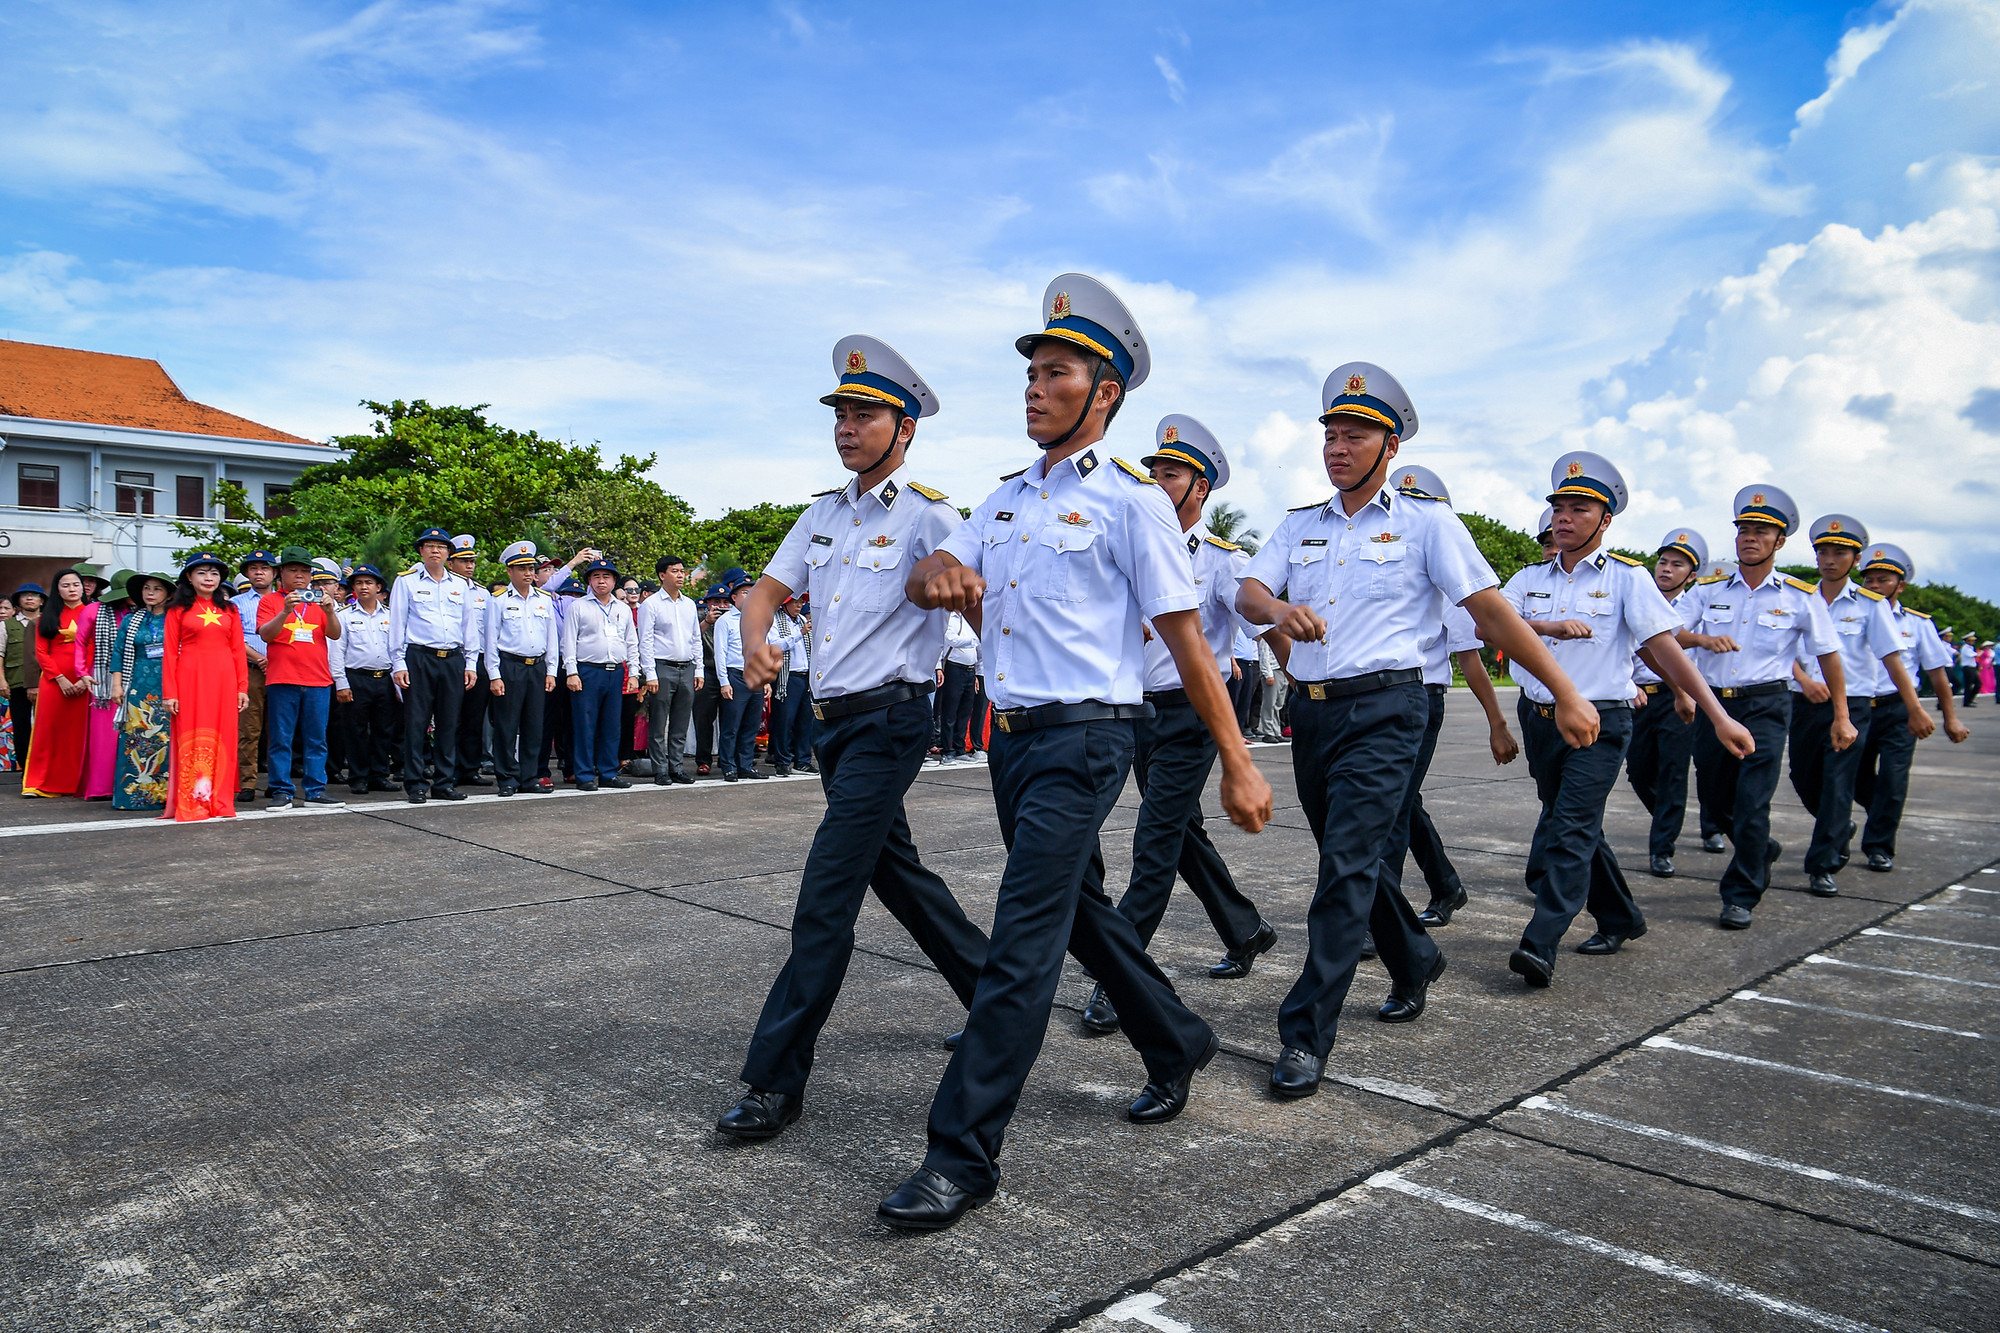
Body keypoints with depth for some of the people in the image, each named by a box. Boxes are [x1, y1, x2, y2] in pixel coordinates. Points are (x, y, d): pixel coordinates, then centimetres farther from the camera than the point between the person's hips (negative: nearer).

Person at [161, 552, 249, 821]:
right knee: (192, 739, -2)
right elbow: (169, 653, 2)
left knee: (223, 739, 2)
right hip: (190, 679, -2)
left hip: (224, 680, 2)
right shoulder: (178, 610, 6)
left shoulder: (229, 610, 13)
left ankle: (220, 803, 7)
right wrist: (169, 693, -5)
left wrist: (242, 688, 3)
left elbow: (238, 651, 11)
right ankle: (191, 804, 3)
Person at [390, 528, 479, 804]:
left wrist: (469, 664, 11)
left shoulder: (461, 585, 15)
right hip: (419, 658, -3)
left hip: (453, 659, 3)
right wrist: (399, 664, -4)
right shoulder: (406, 581, 5)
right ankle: (415, 784, 3)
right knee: (416, 722, -3)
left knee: (449, 723, 6)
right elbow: (397, 624, 3)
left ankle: (444, 783, 13)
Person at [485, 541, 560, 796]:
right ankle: (507, 778, 6)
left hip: (538, 667, 4)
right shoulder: (499, 601, 1)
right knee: (507, 725, -2)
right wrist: (494, 676, -7)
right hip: (509, 667, -4)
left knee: (534, 725, 6)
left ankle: (529, 776, 14)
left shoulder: (545, 600, 12)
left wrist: (551, 672, 8)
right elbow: (491, 640, -1)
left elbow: (552, 638, 14)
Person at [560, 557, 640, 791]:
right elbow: (569, 641, 1)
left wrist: (633, 673, 9)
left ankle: (608, 773, 14)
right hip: (588, 672, -4)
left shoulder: (624, 609, 16)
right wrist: (572, 672, -8)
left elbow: (632, 644, 18)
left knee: (612, 725, 6)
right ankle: (584, 775, 2)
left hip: (616, 672, 4)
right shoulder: (578, 607, 5)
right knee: (585, 725, -4)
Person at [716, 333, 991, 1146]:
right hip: (833, 719, 8)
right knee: (897, 873, 18)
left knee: (826, 896, -10)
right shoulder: (825, 514, 12)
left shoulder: (928, 517, -9)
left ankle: (777, 1080, -2)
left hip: (889, 720, -8)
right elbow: (767, 591, 8)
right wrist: (755, 644, -12)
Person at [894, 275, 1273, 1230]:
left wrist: (1238, 765, -8)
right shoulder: (1008, 498, 16)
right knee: (1081, 910, 19)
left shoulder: (1130, 500, -7)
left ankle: (963, 1156, -2)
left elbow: (1185, 640, -8)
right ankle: (1177, 1046, 40)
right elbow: (930, 576, 8)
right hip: (1011, 734, 8)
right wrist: (936, 570, -18)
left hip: (1082, 738, -8)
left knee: (1024, 938, -9)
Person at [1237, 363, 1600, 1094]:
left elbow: (1491, 609, -3)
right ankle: (1415, 961, 42)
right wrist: (1278, 609, -26)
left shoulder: (1426, 521, 1)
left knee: (1348, 866, -12)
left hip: (1383, 710, -5)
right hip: (1311, 709, 6)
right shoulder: (1299, 525, 13)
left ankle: (1306, 1035, -7)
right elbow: (1247, 592, -1)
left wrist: (1565, 693, -6)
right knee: (1346, 860, 16)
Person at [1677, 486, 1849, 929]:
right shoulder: (1708, 590, 7)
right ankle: (1761, 851, 40)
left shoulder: (1800, 597, 2)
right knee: (1713, 797, 11)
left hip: (1765, 705, -3)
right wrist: (1703, 639, -23)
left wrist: (1841, 716, 4)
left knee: (1752, 804, -9)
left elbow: (1827, 655, 6)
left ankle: (1741, 897, 3)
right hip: (1714, 703, 3)